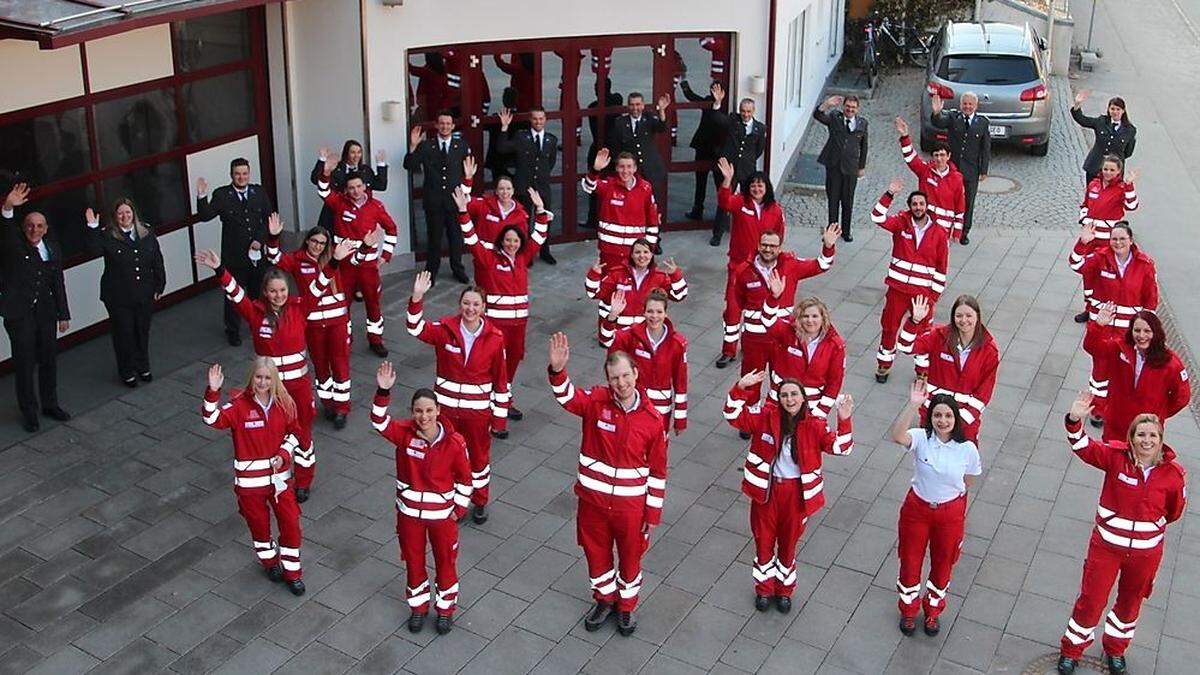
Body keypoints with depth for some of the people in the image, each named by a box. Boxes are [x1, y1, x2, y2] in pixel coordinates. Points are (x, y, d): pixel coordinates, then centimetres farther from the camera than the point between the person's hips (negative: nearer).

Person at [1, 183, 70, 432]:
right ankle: (28, 412, 12)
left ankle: (50, 404, 30)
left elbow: (58, 283, 12)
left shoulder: (53, 248, 9)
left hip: (45, 313, 5)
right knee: (25, 363, 1)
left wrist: (63, 315, 12)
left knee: (49, 359, 14)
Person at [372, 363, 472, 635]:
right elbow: (379, 422, -32)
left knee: (445, 562, 17)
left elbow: (464, 477, -6)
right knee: (413, 561, 19)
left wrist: (459, 508, -4)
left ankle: (445, 608, 40)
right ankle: (418, 606, 42)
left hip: (442, 513, -1)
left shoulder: (454, 442, -19)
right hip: (409, 511, 2)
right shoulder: (405, 433, -16)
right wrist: (383, 391, -46)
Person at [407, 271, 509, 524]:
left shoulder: (495, 338, -11)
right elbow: (416, 329, -26)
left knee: (479, 456, 16)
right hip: (447, 405, 1)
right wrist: (417, 298, -41)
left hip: (479, 409, -1)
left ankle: (480, 503, 36)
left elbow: (501, 380, -5)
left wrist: (500, 415, -3)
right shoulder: (445, 329, -9)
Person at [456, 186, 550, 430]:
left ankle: (505, 401, 32)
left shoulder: (522, 258, 8)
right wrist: (464, 211, -21)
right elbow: (471, 239, -13)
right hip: (495, 318, -5)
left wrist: (541, 210, 10)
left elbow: (538, 236, 14)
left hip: (519, 317, 5)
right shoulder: (490, 258, -5)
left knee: (514, 358, 14)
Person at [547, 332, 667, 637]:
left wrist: (653, 514, -1)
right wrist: (557, 370, -55)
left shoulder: (653, 419, -14)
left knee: (630, 557, 18)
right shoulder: (596, 401, -13)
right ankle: (604, 600, 46)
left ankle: (626, 606, 43)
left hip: (631, 503, -1)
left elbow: (657, 470, -6)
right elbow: (566, 396, -34)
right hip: (593, 498, 1)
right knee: (597, 553, 20)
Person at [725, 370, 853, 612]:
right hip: (766, 489, 0)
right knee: (763, 540, 15)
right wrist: (741, 388, -29)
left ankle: (784, 590, 39)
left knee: (788, 542, 17)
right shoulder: (766, 415, -11)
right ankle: (764, 588, 37)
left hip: (797, 491, 0)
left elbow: (839, 446, -17)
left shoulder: (814, 425, -11)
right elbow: (734, 416, -14)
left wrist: (844, 422, -34)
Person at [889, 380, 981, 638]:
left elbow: (967, 484, 0)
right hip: (917, 508, -1)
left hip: (950, 513, 1)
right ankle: (909, 610, 42)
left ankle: (932, 610, 46)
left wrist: (961, 517, 6)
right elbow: (897, 436, -43)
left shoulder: (967, 449, -15)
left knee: (942, 563, 20)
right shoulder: (921, 438, -19)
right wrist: (913, 404, -51)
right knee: (910, 561, 15)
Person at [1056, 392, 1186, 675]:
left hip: (1146, 551, 2)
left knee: (1130, 602, 23)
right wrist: (1075, 420, -45)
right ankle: (1071, 650, 32)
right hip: (1107, 545, -2)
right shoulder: (1116, 456, -17)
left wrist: (1153, 523, 5)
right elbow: (1083, 447, -29)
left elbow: (1175, 511, 2)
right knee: (1091, 600, 8)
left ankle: (1115, 649, 49)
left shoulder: (1173, 473, -14)